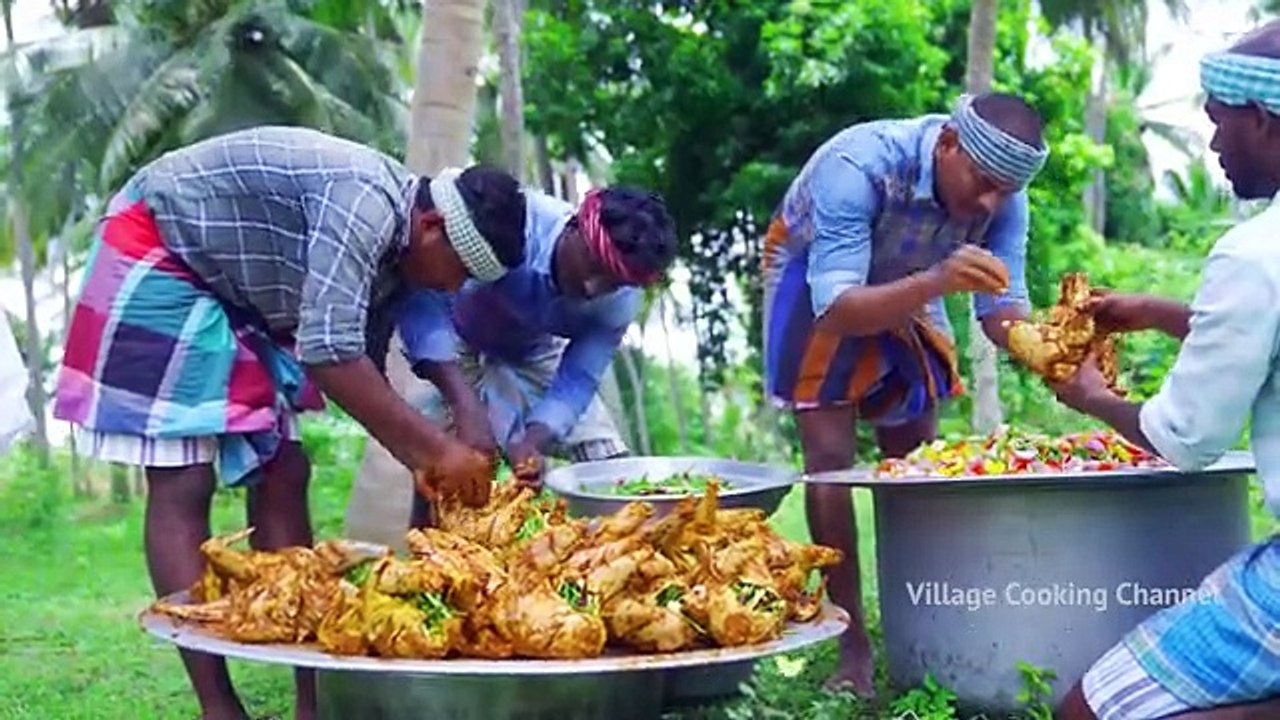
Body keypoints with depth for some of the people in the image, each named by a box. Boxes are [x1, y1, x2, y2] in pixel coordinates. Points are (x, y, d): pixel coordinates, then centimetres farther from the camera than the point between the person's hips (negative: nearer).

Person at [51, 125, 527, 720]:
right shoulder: (366, 202, -29)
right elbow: (330, 352, -35)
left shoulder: (393, 248, 0)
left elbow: (362, 371, 6)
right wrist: (438, 450, -30)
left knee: (280, 473, 3)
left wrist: (426, 464, -4)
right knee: (182, 483, -12)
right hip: (156, 256, -10)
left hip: (232, 290, 10)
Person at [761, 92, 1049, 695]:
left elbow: (1000, 306, -22)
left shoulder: (1003, 194, -25)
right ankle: (853, 648, -7)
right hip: (815, 279, -5)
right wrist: (938, 281, -61)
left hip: (907, 284, 5)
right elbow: (838, 309, -46)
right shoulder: (857, 167, -41)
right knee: (831, 455, -13)